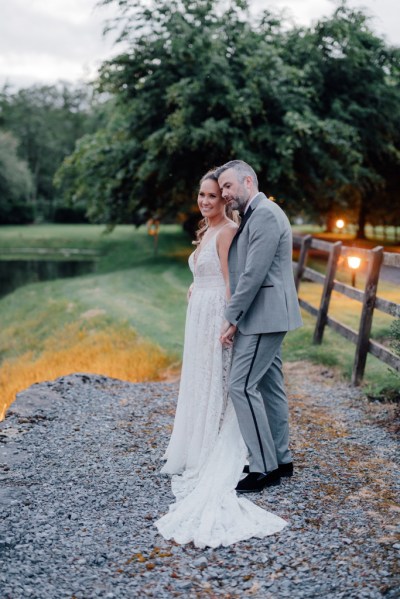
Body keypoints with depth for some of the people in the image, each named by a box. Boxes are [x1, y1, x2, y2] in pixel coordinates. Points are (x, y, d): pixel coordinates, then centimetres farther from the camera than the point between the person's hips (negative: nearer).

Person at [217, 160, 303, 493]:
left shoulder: (265, 214, -15)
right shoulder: (253, 216, 17)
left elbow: (253, 274, -21)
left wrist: (232, 320, -16)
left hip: (264, 316, -10)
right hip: (266, 317, 10)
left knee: (242, 385, -10)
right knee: (269, 386, 13)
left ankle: (264, 468, -2)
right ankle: (281, 460, 23)